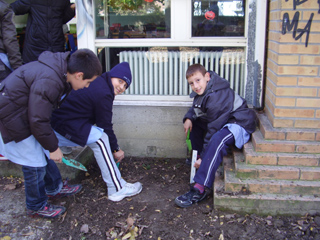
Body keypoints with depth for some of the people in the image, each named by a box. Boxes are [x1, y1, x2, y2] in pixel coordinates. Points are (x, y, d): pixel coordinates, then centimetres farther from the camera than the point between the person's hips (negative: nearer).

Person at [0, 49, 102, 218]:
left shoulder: (61, 69, -3)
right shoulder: (48, 82, -34)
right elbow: (38, 121, -27)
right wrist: (53, 147, -14)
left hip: (25, 112, 9)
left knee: (44, 152, 20)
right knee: (35, 164, 1)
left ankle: (54, 188, 40)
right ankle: (36, 207, 22)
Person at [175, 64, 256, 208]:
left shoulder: (216, 98, -27)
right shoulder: (202, 91, 2)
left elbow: (213, 130, -26)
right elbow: (195, 108, 19)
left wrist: (203, 157, -22)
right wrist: (188, 118, -5)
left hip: (239, 124, -11)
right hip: (223, 121, 11)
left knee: (218, 140, -38)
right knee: (194, 122, 13)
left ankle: (200, 188, -41)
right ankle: (196, 157, 20)